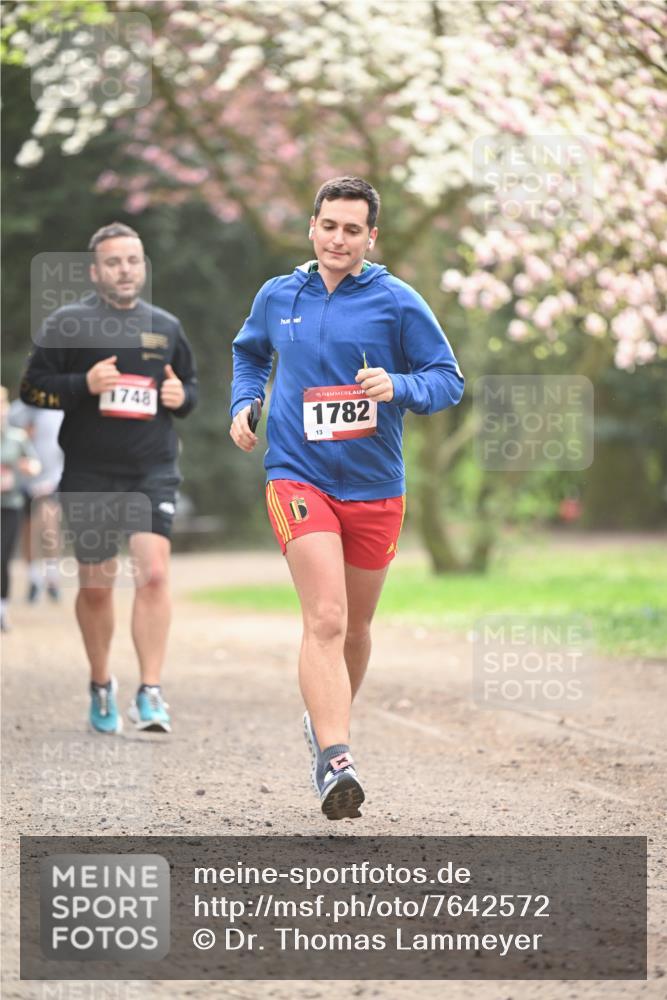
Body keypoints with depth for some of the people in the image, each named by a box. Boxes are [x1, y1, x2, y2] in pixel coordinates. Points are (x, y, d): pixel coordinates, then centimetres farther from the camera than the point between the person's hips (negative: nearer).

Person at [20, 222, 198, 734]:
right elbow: (33, 388, -2)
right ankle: (101, 686, 27)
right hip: (89, 475, -1)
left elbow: (192, 383, 24)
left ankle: (151, 692, -13)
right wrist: (85, 385, -17)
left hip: (153, 472, 1)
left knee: (154, 573, -16)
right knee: (96, 586, 7)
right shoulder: (68, 323, 0)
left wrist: (182, 396, 1)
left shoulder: (166, 326, 11)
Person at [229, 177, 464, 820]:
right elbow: (249, 351, 27)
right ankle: (333, 761, -25)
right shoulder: (277, 297, 6)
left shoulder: (398, 302, -2)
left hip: (374, 487, 1)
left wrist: (398, 387, -20)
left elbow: (449, 379, -1)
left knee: (354, 626, 15)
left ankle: (326, 721, 41)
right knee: (325, 619, -18)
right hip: (297, 476, -1)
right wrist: (244, 403, 10)